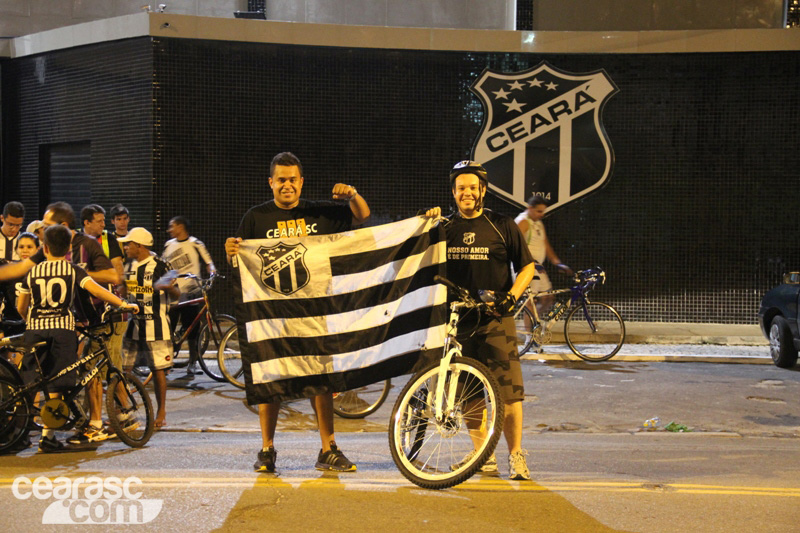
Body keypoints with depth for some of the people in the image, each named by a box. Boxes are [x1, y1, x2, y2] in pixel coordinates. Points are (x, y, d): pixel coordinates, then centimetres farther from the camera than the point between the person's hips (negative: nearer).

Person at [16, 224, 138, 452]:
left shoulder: (33, 272, 11)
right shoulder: (73, 270, 3)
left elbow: (21, 307, 15)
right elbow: (95, 289, -11)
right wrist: (123, 303, -11)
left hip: (35, 329, 3)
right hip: (62, 328, -3)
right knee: (55, 386, 0)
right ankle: (47, 436, -3)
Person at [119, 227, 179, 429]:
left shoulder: (160, 266, -6)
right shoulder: (129, 267, 13)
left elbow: (176, 294, -8)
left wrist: (169, 288, -29)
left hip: (154, 325, -6)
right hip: (132, 324, 6)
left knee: (158, 369, 0)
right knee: (123, 368, 2)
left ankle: (161, 412, 10)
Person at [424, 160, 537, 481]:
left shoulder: (502, 226, 4)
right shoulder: (446, 228, 12)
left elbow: (527, 266, 6)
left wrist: (511, 296, -10)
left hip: (496, 318, -3)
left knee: (508, 390, -8)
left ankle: (516, 455, 2)